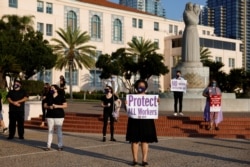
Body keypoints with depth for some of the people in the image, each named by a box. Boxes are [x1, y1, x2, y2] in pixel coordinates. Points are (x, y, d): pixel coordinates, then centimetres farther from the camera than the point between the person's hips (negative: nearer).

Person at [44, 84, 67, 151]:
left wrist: (57, 106, -14)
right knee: (50, 130, 4)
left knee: (59, 130, 0)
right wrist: (49, 107, -11)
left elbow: (65, 105, -2)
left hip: (59, 116, -3)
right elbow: (45, 105, 10)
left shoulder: (61, 97, 1)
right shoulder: (48, 97, 10)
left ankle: (60, 146, 7)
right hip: (50, 116, 3)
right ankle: (48, 146, 8)